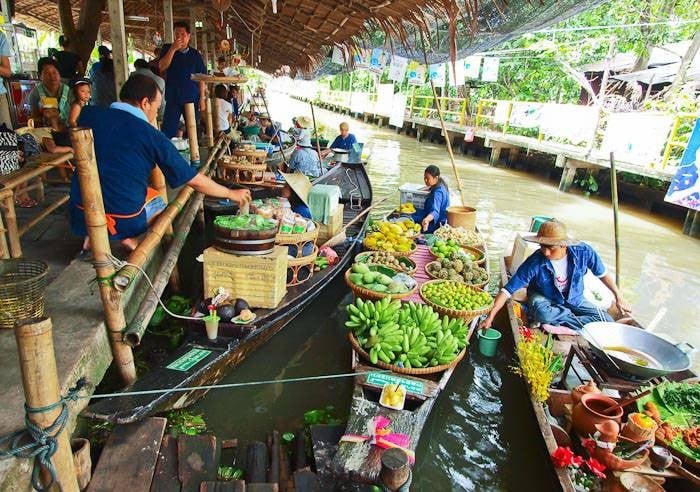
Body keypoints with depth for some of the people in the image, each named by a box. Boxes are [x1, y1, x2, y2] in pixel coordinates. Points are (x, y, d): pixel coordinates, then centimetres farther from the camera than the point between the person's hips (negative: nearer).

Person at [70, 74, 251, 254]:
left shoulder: (88, 114, -1)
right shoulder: (152, 136, -11)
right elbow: (195, 181, -5)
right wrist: (231, 194, 8)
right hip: (123, 221, -3)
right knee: (158, 201, 27)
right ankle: (127, 238, 3)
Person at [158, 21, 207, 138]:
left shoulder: (195, 54, 7)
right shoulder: (167, 49, 6)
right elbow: (161, 67, -9)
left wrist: (202, 98, 1)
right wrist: (173, 49, -15)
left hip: (192, 98, 1)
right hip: (173, 98, -1)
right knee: (168, 131, -6)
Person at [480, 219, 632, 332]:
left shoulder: (583, 252, -23)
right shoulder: (534, 262, -30)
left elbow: (602, 273, -1)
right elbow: (508, 290, -29)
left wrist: (619, 297, 4)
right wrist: (490, 317, -34)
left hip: (575, 300, 3)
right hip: (545, 299, -3)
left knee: (608, 322, -13)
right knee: (542, 314, -36)